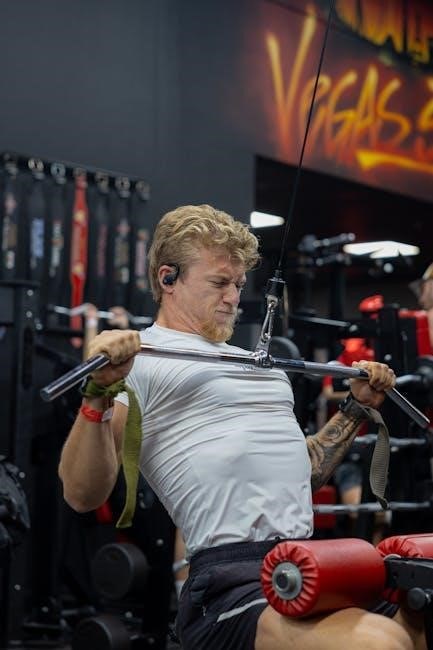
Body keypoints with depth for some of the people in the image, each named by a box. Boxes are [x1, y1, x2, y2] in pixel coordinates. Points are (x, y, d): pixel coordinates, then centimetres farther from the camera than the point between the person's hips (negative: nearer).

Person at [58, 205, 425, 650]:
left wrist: (357, 407, 29)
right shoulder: (137, 359, 2)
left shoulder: (258, 361, 27)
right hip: (233, 576, -8)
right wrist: (98, 396, -21)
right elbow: (83, 494, -7)